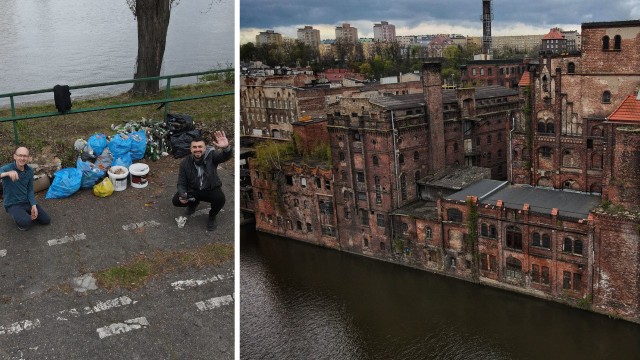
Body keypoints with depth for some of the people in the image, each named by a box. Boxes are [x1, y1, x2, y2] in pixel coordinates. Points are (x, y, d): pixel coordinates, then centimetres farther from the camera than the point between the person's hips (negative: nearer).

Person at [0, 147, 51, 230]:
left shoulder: (29, 171, -3)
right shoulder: (7, 168, -20)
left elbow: (30, 190, 3)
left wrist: (33, 206, -9)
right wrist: (7, 173, -59)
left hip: (27, 202, 5)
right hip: (13, 204, -5)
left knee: (46, 220, 0)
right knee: (26, 223, -31)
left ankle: (26, 214, 23)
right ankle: (18, 216, 5)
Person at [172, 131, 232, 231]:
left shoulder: (211, 155, -18)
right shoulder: (185, 162, -11)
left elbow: (225, 156, -40)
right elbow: (181, 183, -5)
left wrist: (226, 147, -65)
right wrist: (182, 195, -27)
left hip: (211, 189, -2)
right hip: (193, 190, 3)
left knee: (220, 199, -33)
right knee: (176, 200, -18)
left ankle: (212, 217, 3)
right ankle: (194, 202, 20)